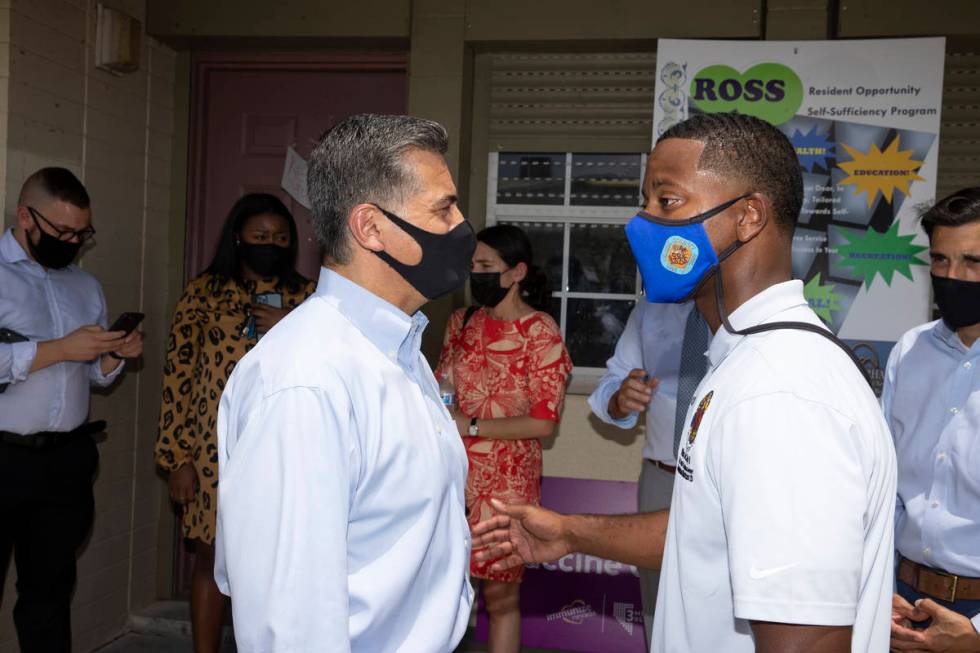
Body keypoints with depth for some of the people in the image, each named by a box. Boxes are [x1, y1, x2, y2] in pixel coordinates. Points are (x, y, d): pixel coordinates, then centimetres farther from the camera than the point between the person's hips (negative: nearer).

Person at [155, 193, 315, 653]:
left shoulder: (306, 299, 7)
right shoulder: (203, 293, 0)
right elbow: (178, 376, -2)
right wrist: (178, 457, -6)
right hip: (216, 452, -2)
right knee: (213, 557, 8)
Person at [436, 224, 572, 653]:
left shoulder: (541, 333, -9)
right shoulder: (462, 322, 9)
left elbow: (543, 423, -13)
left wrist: (470, 426, -15)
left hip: (505, 481, -5)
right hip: (451, 472, 5)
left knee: (500, 594, 6)